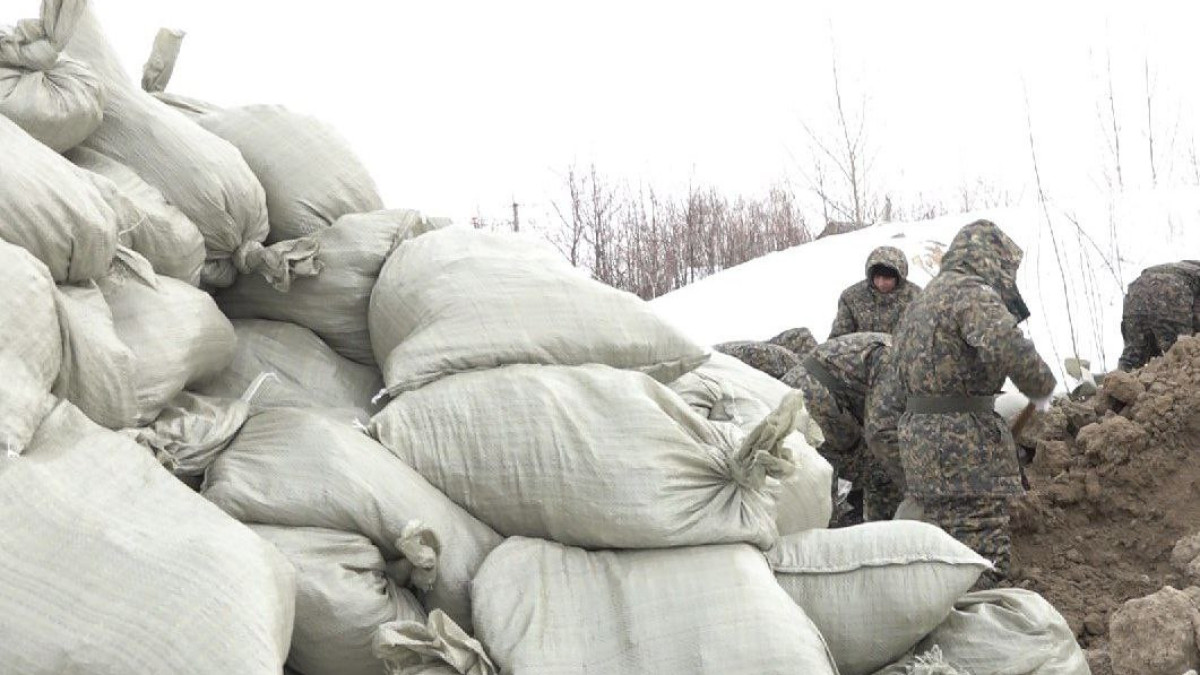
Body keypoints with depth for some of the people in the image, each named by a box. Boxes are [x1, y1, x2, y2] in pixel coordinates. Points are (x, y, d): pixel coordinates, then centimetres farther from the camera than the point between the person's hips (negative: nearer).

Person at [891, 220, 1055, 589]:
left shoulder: (921, 302, 21)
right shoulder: (971, 292, -11)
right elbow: (1007, 347, -28)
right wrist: (1042, 388, -11)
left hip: (920, 442, 10)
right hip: (964, 449, -10)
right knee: (986, 556, -6)